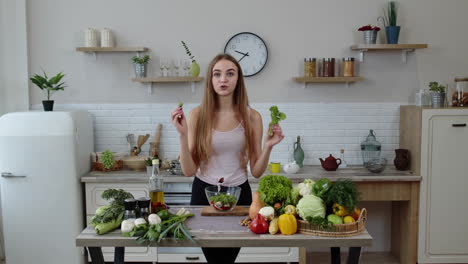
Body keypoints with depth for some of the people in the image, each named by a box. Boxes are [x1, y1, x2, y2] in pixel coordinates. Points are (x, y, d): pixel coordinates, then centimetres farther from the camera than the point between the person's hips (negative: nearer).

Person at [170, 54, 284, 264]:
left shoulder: (251, 117, -5)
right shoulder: (197, 115, -7)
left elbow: (256, 172, -2)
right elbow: (189, 171, -9)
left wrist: (268, 146, -18)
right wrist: (183, 135, -20)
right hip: (204, 192, 0)